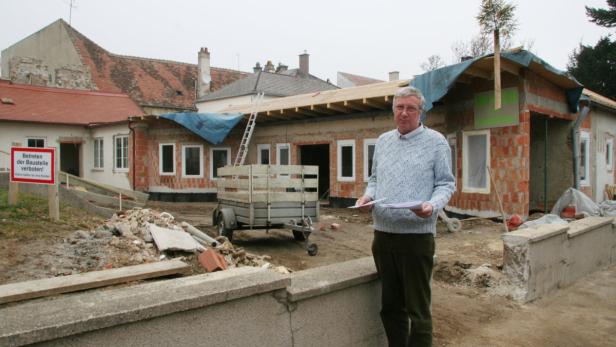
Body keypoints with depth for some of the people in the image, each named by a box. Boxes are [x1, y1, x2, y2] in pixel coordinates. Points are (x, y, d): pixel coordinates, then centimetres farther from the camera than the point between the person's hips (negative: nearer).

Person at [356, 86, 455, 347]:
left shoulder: (436, 142, -1)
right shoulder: (382, 141, 14)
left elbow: (446, 183, -2)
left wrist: (432, 205, -21)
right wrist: (368, 195, 1)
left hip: (416, 234, -5)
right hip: (382, 233, 5)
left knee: (418, 308, 3)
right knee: (390, 305, 16)